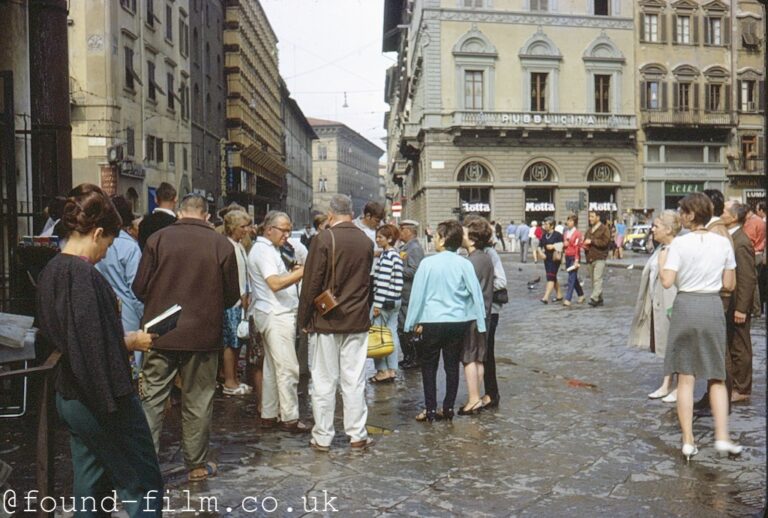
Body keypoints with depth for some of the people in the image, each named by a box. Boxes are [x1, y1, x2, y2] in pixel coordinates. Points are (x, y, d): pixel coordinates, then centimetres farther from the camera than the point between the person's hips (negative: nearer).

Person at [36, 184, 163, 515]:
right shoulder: (85, 275, -21)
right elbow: (95, 344, -27)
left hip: (68, 397, 9)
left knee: (89, 486, 18)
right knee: (144, 482, 4)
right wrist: (131, 341, -10)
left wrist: (121, 336, 13)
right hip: (101, 396, -9)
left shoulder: (51, 271, 7)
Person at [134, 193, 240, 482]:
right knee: (197, 403, 11)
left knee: (152, 399, 9)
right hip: (203, 336, 0)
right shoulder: (222, 245, -4)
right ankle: (196, 465, 21)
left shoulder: (158, 239, -4)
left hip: (160, 335, 0)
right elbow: (232, 296, 0)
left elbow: (139, 288, -3)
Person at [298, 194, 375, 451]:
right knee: (354, 380, 10)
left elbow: (311, 283, -10)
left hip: (326, 321, -3)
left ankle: (322, 437, 12)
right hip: (357, 321, 4)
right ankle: (357, 434, 15)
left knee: (324, 381, 5)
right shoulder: (366, 241, 3)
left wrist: (304, 319, -2)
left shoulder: (323, 239, -11)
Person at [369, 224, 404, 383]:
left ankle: (383, 371, 1)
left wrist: (377, 304, -19)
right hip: (395, 300, 9)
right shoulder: (396, 255, 14)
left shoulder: (386, 255, -15)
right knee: (392, 333, 11)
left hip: (385, 300, -9)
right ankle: (392, 370, 15)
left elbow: (383, 282, -20)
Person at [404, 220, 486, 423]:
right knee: (452, 366, 13)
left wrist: (414, 322, 5)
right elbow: (476, 294, -3)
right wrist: (481, 323, 5)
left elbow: (417, 294, -5)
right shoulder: (464, 264, -5)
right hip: (458, 321, 2)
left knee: (429, 366, 10)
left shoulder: (428, 263, -10)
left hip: (432, 322, -2)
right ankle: (449, 408, 18)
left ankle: (430, 410, 11)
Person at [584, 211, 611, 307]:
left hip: (600, 258, -8)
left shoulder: (604, 229, -3)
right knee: (593, 280, 8)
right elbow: (585, 240, 30)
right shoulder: (589, 230, 20)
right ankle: (599, 299, 15)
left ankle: (594, 298, -23)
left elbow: (605, 242, -14)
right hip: (590, 258, 8)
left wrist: (592, 241, -13)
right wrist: (585, 244, 6)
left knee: (597, 279, -15)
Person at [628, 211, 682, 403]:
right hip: (658, 305, 9)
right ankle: (667, 385, 27)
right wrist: (648, 303, 17)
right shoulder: (661, 248, 11)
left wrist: (674, 307, -25)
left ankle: (679, 387, 15)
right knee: (666, 346, 17)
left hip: (672, 306, -9)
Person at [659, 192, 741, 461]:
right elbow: (729, 284, 4)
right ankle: (722, 437, 5)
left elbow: (667, 281, -13)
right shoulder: (723, 243, 1)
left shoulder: (679, 243, -9)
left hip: (686, 307, -2)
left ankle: (688, 441, 9)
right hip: (713, 307, 2)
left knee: (686, 378, 6)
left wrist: (661, 261, 4)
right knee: (717, 378, 14)